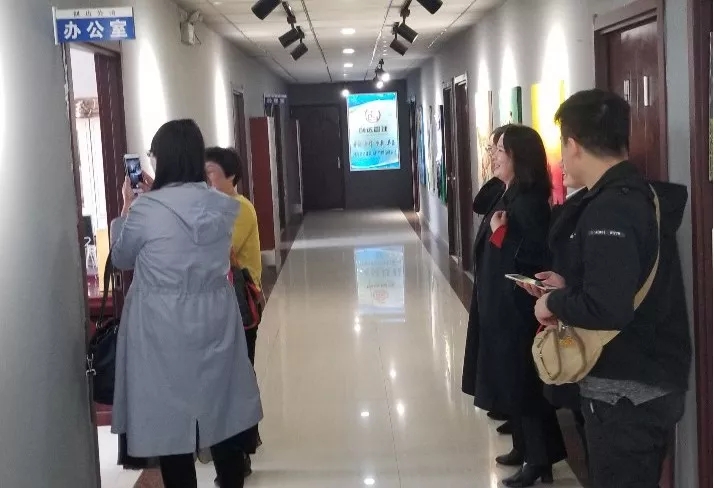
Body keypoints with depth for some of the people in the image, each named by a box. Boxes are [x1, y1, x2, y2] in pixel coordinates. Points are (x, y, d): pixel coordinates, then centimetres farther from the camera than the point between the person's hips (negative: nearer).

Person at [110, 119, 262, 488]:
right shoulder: (222, 207, -1)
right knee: (225, 417, 16)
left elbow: (122, 258, 2)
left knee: (171, 425, 8)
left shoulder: (145, 210, -15)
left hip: (164, 331, -4)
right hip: (215, 324, 4)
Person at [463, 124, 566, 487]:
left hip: (519, 307, -10)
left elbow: (539, 253, -25)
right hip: (500, 304, 10)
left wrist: (500, 232, -22)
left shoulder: (529, 201, -18)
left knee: (523, 382, -2)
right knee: (510, 379, 16)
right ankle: (523, 448, 28)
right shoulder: (509, 195, 12)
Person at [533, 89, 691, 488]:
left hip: (626, 390, -9)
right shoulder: (641, 195, 8)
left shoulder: (609, 210, -22)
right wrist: (570, 287, 11)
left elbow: (608, 308, -32)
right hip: (654, 382, 9)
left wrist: (555, 303, -15)